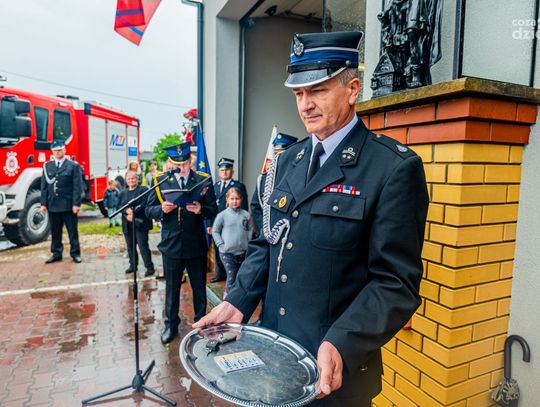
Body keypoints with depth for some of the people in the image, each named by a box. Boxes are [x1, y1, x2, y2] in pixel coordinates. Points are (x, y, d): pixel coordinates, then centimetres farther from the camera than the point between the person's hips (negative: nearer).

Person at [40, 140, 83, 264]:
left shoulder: (74, 166, -1)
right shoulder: (47, 166, 10)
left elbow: (77, 186, -6)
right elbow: (44, 186, 9)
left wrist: (76, 204, -12)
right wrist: (43, 203, 3)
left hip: (68, 205, -4)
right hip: (52, 205, 4)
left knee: (72, 231, 5)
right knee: (55, 231, 11)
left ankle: (75, 253, 14)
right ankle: (56, 253, 22)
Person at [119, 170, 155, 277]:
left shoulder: (143, 190, -1)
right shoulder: (123, 192, 17)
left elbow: (144, 204, -12)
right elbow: (119, 206, 8)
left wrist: (133, 212, -18)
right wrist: (126, 211, -12)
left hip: (140, 223, -6)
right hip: (127, 224, 6)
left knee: (143, 245, -7)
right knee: (130, 246, 11)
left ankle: (150, 267, -2)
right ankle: (133, 265, 25)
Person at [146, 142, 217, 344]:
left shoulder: (203, 180, -2)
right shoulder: (160, 181, 0)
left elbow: (214, 211, -2)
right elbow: (150, 210, 2)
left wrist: (201, 209, -23)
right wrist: (162, 209, -19)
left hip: (197, 244, 0)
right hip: (171, 244, 1)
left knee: (199, 287, 13)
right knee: (172, 288, 16)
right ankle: (171, 324, 34)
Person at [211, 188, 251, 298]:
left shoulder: (246, 215, 0)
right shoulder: (222, 215, -6)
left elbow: (249, 230, 10)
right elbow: (215, 231, 1)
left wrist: (248, 242, 2)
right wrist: (221, 245, -6)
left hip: (242, 251, 3)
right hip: (227, 252, -3)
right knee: (231, 276, -6)